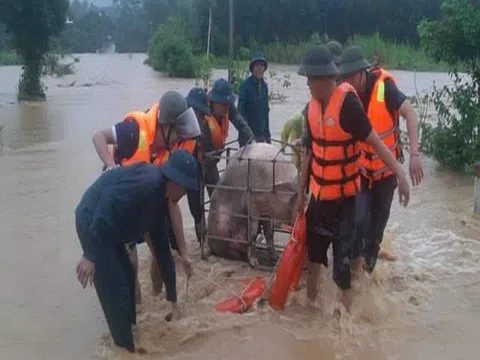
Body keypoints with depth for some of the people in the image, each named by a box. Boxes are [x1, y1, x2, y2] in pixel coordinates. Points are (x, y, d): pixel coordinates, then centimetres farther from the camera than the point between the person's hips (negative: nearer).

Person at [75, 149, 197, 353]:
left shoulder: (159, 200, 11)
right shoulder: (148, 181, -21)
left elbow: (161, 247, 18)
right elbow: (109, 202, -31)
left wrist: (173, 301, 22)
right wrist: (90, 256, -31)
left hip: (109, 228, 11)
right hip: (93, 223, -11)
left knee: (127, 277, 21)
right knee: (115, 289, -5)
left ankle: (130, 336, 37)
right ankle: (127, 347, 10)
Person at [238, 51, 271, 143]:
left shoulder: (264, 86, 10)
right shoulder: (246, 84, -10)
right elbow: (241, 109, -12)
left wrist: (267, 134, 15)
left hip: (261, 133, 6)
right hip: (249, 133, -6)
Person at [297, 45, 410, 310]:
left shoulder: (347, 103, -19)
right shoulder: (311, 108, 1)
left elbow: (375, 142, -18)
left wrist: (401, 175, -26)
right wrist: (301, 193, 15)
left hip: (344, 194, -7)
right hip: (318, 193, 7)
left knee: (342, 251, -2)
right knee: (313, 245, 18)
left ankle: (345, 305, 14)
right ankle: (310, 299, 37)